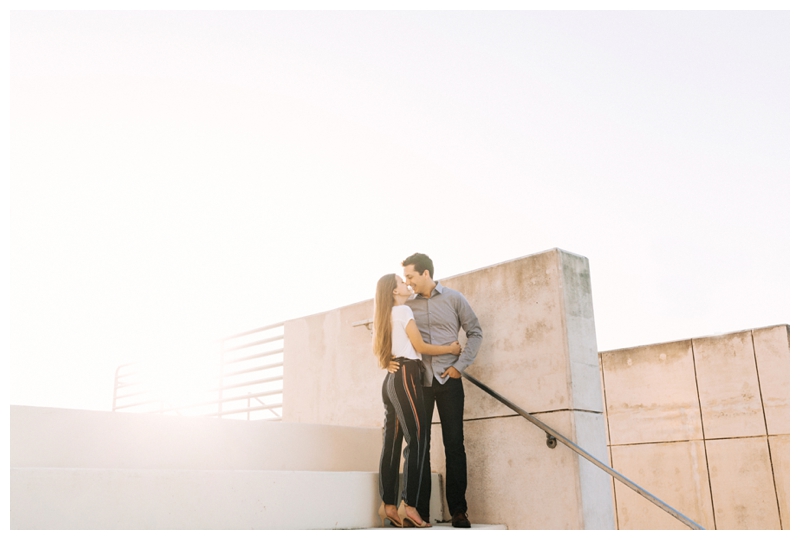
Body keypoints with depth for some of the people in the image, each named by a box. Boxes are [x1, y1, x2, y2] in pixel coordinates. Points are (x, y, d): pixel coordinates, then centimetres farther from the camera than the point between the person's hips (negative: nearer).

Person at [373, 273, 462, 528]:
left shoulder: (385, 316, 22)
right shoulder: (403, 311, -4)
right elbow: (420, 346, -4)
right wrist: (451, 348, 6)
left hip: (391, 380, 9)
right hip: (405, 377, -9)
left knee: (392, 443, 4)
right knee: (418, 440, -11)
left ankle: (388, 505, 2)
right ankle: (409, 505, -15)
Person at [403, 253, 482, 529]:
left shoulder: (454, 298, 4)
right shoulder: (407, 304, 8)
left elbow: (475, 332, 4)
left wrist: (460, 365, -5)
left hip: (448, 379, -1)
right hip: (419, 380, 2)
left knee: (454, 444, 0)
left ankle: (458, 510, 6)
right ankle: (421, 511, 7)